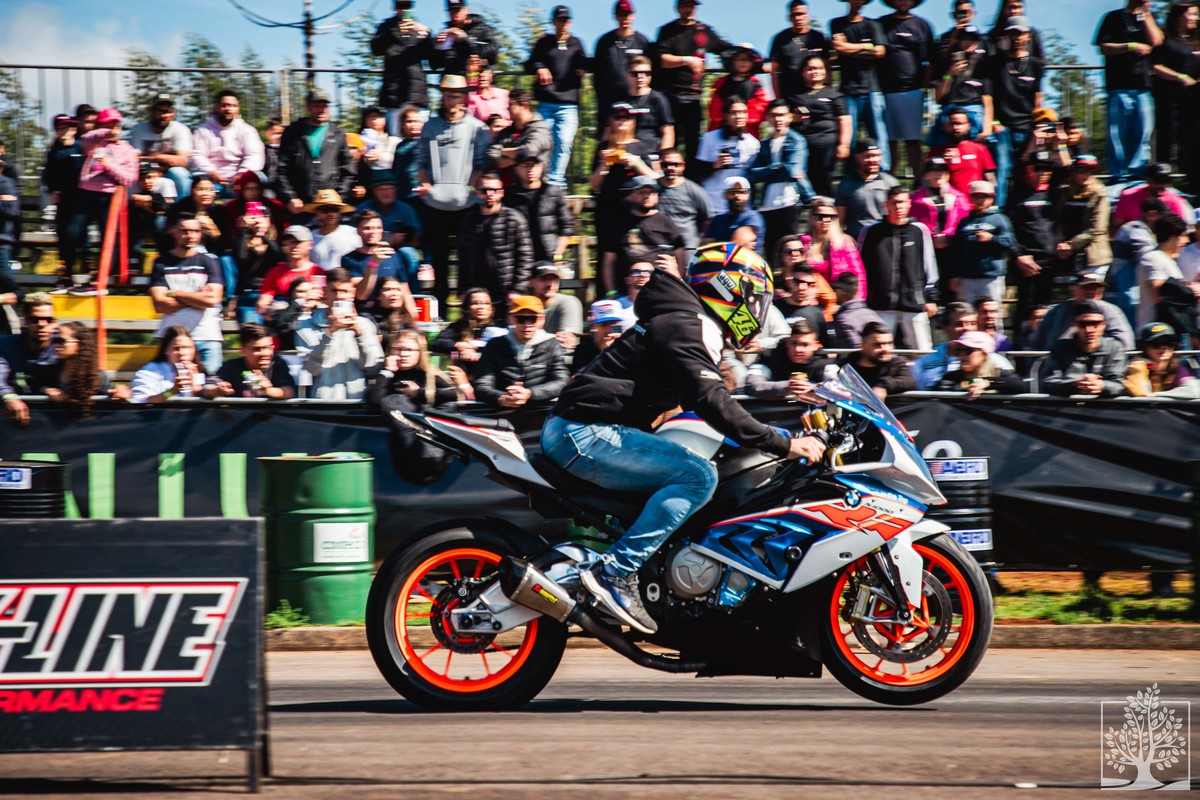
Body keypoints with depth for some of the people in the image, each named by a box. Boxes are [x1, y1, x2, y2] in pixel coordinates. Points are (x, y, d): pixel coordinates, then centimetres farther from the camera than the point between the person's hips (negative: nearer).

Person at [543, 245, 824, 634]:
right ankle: (616, 570, -25)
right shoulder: (684, 328, -13)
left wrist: (786, 434, 26)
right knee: (697, 476, -21)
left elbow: (703, 400, 30)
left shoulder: (689, 324, 20)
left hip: (572, 430, 11)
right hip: (587, 434, -11)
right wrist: (784, 445, -22)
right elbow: (712, 404, -24)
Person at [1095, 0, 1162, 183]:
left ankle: (1137, 171, 2)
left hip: (1143, 86, 4)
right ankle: (1119, 174, 0)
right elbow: (1104, 48, -2)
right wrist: (1131, 46, -12)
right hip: (1119, 85, -4)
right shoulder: (1114, 17, 5)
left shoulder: (1149, 18, 18)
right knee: (1118, 133, -4)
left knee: (1143, 132, -1)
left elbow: (1155, 41, 1)